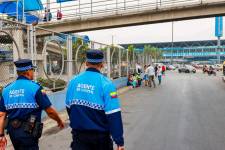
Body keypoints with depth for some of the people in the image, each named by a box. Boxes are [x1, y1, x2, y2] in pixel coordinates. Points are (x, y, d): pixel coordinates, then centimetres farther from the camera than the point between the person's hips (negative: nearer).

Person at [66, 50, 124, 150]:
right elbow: (114, 115, -20)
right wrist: (119, 141, -14)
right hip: (100, 136, -2)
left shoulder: (74, 81, -3)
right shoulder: (106, 84, -18)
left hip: (78, 134, 2)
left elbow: (69, 107, 7)